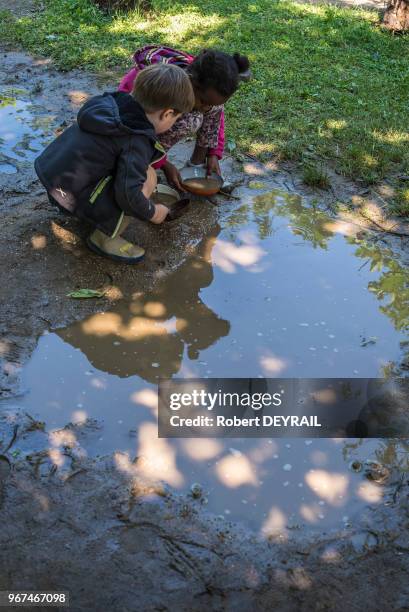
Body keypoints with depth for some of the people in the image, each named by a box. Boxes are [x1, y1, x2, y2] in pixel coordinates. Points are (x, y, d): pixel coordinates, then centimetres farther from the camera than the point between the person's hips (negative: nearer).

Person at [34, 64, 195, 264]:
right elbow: (128, 193, -26)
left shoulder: (110, 103, 2)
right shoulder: (138, 142, -21)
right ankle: (106, 238, -2)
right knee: (147, 177, -12)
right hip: (70, 196, -8)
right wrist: (151, 212, -7)